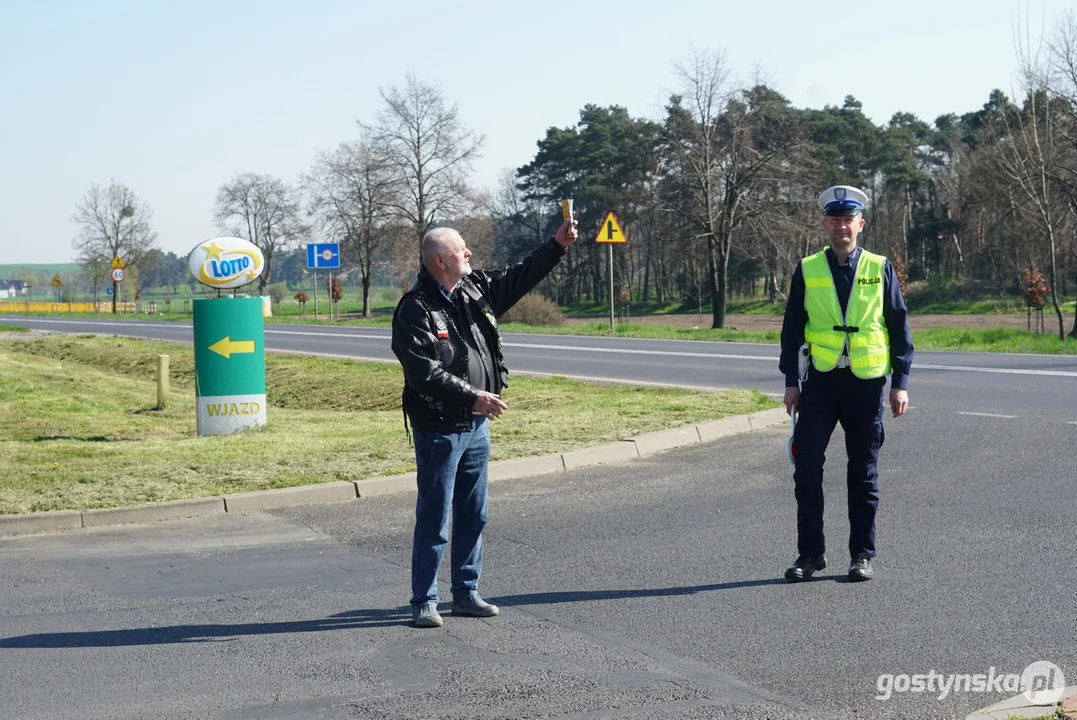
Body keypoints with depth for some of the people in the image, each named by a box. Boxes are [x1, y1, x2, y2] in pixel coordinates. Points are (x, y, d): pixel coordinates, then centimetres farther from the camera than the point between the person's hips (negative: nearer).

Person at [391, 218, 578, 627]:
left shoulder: (476, 288, 8)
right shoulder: (415, 309, -15)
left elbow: (520, 278, 19)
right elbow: (425, 373, -22)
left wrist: (558, 245, 11)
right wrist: (472, 396, -26)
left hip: (476, 425, 8)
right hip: (438, 429, -8)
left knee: (473, 515, 14)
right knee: (434, 520, -2)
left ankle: (466, 593, 24)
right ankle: (424, 602, 7)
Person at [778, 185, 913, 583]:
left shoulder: (880, 268, 3)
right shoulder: (807, 270, 4)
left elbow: (900, 327, 5)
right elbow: (792, 328, 8)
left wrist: (901, 383, 0)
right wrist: (791, 381, 2)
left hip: (866, 384, 0)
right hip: (820, 381, 0)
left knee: (864, 473, 5)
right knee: (807, 468, -4)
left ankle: (862, 555, 15)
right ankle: (810, 552, 8)